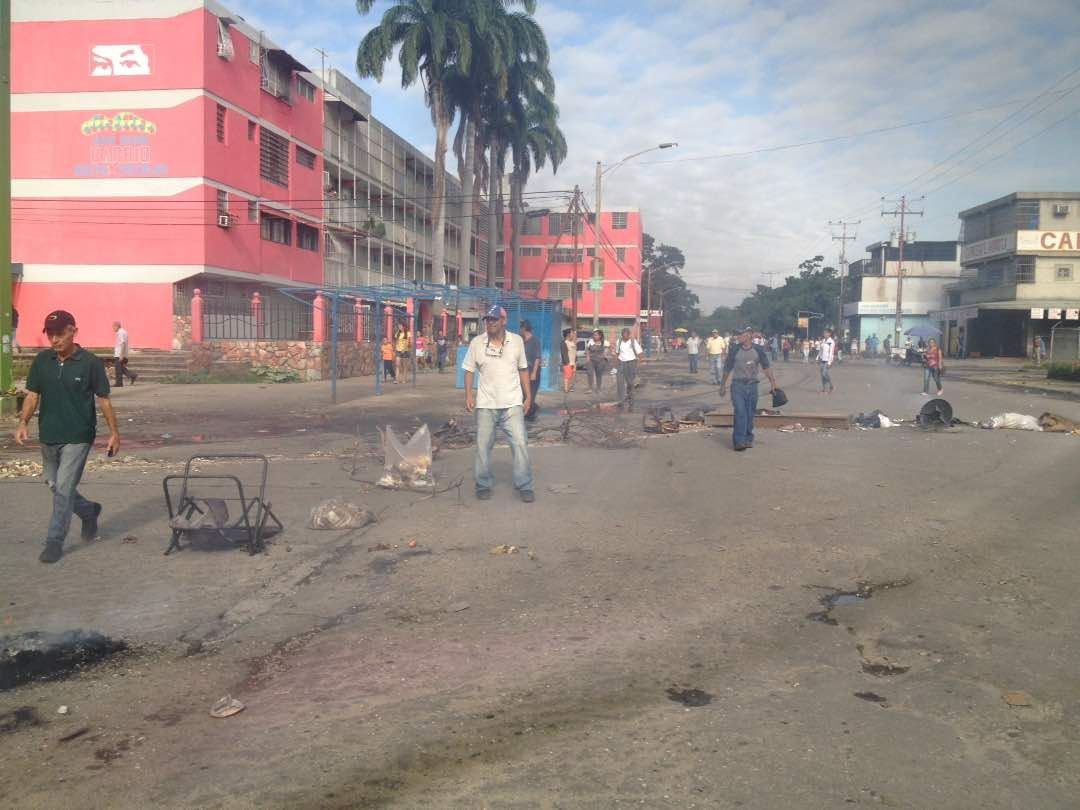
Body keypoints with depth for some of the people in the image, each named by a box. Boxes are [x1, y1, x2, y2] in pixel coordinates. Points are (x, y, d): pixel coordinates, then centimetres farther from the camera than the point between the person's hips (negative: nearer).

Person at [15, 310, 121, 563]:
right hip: (48, 436, 5)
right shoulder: (42, 361, 2)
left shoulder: (90, 362, -10)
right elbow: (33, 394, 5)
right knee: (54, 485, 16)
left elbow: (104, 399, -4)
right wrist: (23, 422, -10)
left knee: (63, 489, -6)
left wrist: (114, 432, -4)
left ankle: (55, 541, 5)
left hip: (77, 438, -5)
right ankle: (89, 511, 41)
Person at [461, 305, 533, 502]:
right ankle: (483, 485, 19)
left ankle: (524, 486, 5)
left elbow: (523, 370, 9)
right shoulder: (476, 343, -1)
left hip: (513, 404, 0)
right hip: (485, 404, 0)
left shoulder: (517, 341, 2)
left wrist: (528, 396, 6)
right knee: (483, 446, 5)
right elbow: (469, 370, 5)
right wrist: (468, 395, -5)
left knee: (520, 443, -4)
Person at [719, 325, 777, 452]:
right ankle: (739, 441, -14)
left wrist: (772, 381, -17)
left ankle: (748, 439, 21)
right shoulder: (734, 349, 2)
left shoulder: (758, 350, 2)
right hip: (737, 385, -2)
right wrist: (723, 385, 11)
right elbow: (727, 368, 9)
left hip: (752, 386, 2)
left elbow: (766, 366, -3)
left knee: (750, 414, 8)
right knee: (740, 412, -13)